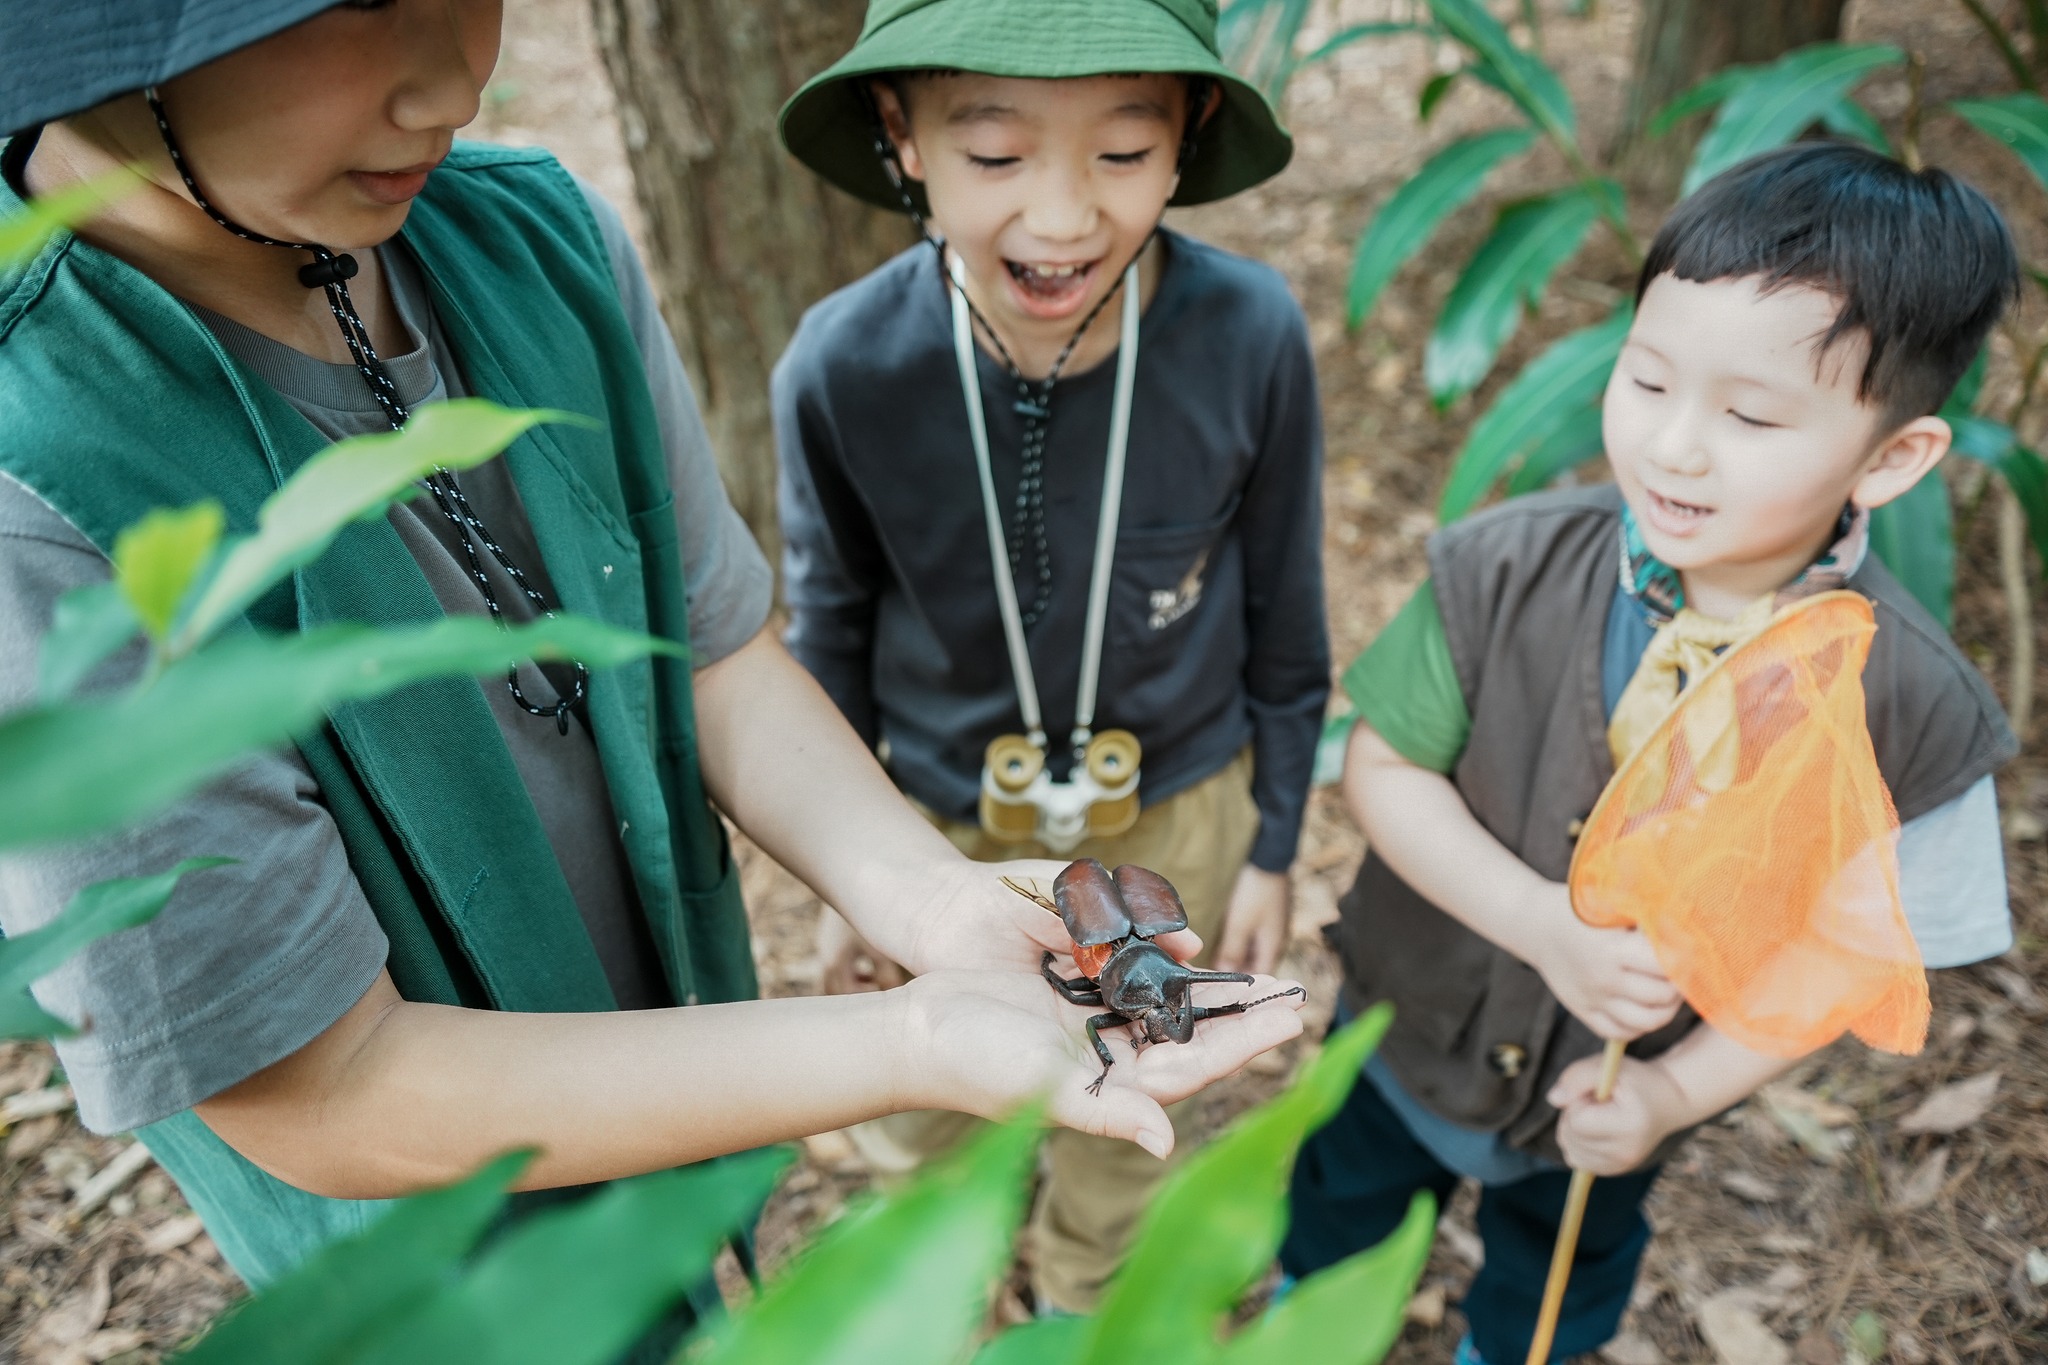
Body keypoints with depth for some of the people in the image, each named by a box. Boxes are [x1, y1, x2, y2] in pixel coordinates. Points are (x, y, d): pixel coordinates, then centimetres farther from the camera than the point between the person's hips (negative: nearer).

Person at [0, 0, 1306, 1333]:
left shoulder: (543, 239, -15)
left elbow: (719, 651, -6)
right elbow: (330, 1099, -27)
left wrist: (932, 899, -24)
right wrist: (910, 1039, -33)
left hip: (676, 1036, 5)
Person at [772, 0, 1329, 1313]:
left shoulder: (1252, 334, -24)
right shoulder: (843, 366, -25)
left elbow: (1283, 621, -8)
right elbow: (831, 632, -7)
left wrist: (1273, 849, 1)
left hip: (1175, 814, 1)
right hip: (935, 817, 0)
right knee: (915, 1115, 23)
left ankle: (1089, 1301, 60)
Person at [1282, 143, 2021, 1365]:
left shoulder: (1914, 709, -27)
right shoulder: (1506, 572, -27)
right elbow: (1384, 766, -18)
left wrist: (1679, 1092, -21)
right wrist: (1546, 924, -31)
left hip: (1608, 1112, 0)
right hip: (1409, 1031, 1)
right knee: (1337, 1216, 31)